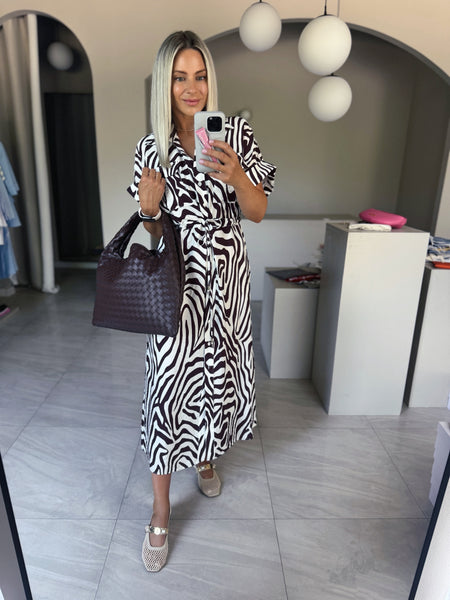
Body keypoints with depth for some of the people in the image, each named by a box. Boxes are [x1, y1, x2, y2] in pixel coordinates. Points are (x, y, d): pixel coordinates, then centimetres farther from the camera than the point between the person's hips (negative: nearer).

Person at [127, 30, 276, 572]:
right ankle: (161, 513, 14)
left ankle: (206, 457, 43)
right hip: (176, 279, 0)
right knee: (169, 380, -4)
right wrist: (148, 207, -15)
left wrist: (235, 176, -21)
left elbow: (258, 211, -3)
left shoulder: (236, 134, 0)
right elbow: (152, 228, 7)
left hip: (225, 274, 1)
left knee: (219, 370, 12)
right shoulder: (151, 147, 3)